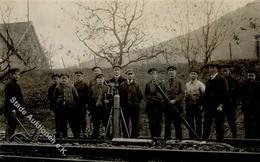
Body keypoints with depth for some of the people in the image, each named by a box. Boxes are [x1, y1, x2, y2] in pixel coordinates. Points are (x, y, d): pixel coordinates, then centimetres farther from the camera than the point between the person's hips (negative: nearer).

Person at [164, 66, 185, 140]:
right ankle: (167, 139, 14)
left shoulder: (180, 82, 1)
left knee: (177, 125, -2)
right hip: (167, 106, 5)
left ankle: (178, 139, 4)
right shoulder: (166, 83, 16)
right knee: (167, 124, 7)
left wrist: (175, 100, -17)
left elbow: (183, 94, -7)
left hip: (177, 105, -5)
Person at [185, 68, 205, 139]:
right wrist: (186, 102, 10)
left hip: (198, 106, -5)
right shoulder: (187, 84, 12)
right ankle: (191, 137, 17)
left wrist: (202, 105, -13)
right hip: (189, 106, 5)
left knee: (198, 123, 1)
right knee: (190, 122, 8)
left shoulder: (200, 84, -4)